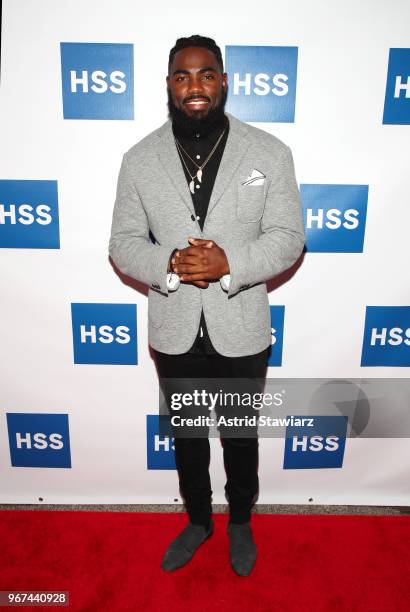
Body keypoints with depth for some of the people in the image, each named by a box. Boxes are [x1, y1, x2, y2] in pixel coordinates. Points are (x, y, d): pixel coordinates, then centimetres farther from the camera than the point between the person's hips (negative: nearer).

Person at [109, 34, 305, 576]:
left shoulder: (270, 153, -5)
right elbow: (123, 243, 0)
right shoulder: (140, 159, -2)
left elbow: (288, 238, -6)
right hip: (174, 332, 2)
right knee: (186, 436, 20)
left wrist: (230, 263, -24)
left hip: (242, 331, -1)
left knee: (241, 435, 19)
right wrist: (168, 264, -22)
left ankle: (240, 522, 48)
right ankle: (198, 521, 49)